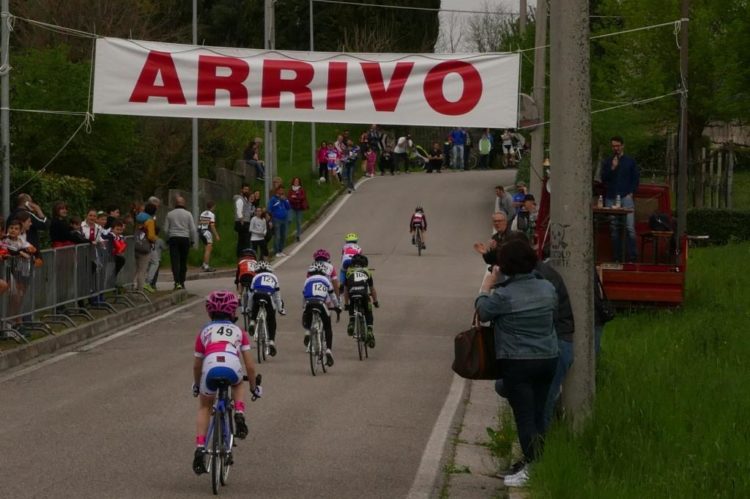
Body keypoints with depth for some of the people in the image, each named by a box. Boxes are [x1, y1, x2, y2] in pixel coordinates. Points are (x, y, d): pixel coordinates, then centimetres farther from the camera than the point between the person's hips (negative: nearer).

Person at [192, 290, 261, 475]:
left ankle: (200, 448, 10)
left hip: (210, 369, 0)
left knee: (204, 407, 25)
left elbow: (197, 364, 35)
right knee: (237, 383, 39)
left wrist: (196, 385, 52)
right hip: (232, 368, 0)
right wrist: (253, 387, 40)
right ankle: (239, 414, 12)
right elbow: (249, 366, 25)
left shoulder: (205, 331, 29)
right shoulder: (239, 332, 28)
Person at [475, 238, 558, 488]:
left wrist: (486, 287, 12)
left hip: (518, 364, -6)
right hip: (547, 360, 6)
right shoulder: (547, 288, 0)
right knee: (538, 414, 14)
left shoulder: (504, 294, -17)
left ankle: (532, 469, -3)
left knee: (524, 417, -2)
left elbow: (483, 312, -1)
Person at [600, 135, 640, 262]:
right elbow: (603, 179, 3)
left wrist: (631, 192, -1)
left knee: (630, 228, -12)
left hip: (626, 198, -2)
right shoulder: (606, 162, 12)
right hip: (611, 198, 2)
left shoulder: (630, 161, 9)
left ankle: (632, 257, -12)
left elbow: (636, 178, 9)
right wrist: (612, 168, -10)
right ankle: (617, 258, 7)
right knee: (614, 229, 3)